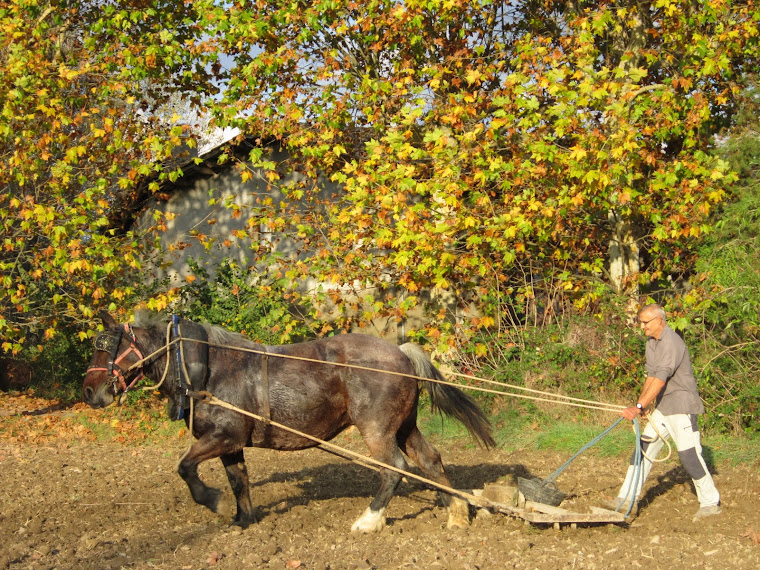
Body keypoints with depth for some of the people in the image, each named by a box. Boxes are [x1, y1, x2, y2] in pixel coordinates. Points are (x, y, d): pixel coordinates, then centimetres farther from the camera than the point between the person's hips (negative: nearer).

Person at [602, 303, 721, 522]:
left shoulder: (671, 343, -20)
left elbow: (660, 380, -27)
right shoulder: (651, 342, 10)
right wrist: (641, 403, 2)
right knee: (644, 448, 5)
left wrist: (639, 406, -30)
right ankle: (628, 500, 6)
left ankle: (711, 503, 8)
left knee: (689, 454, -6)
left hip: (681, 405, -9)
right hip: (663, 406, 9)